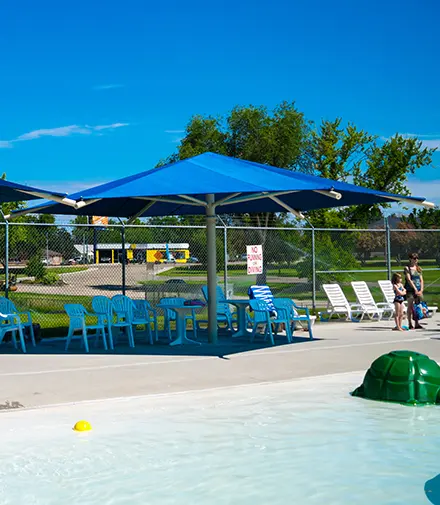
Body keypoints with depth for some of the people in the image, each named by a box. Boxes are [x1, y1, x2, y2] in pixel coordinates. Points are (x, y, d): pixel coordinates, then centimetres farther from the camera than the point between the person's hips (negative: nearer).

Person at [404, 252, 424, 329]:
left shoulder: (419, 268, 13)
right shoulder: (407, 268, -3)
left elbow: (421, 280, 9)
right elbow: (409, 280, -11)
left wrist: (421, 290, -4)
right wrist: (415, 289, -16)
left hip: (418, 290, 5)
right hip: (410, 289, -5)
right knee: (410, 307, -4)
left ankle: (417, 324, 9)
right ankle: (410, 324, -1)